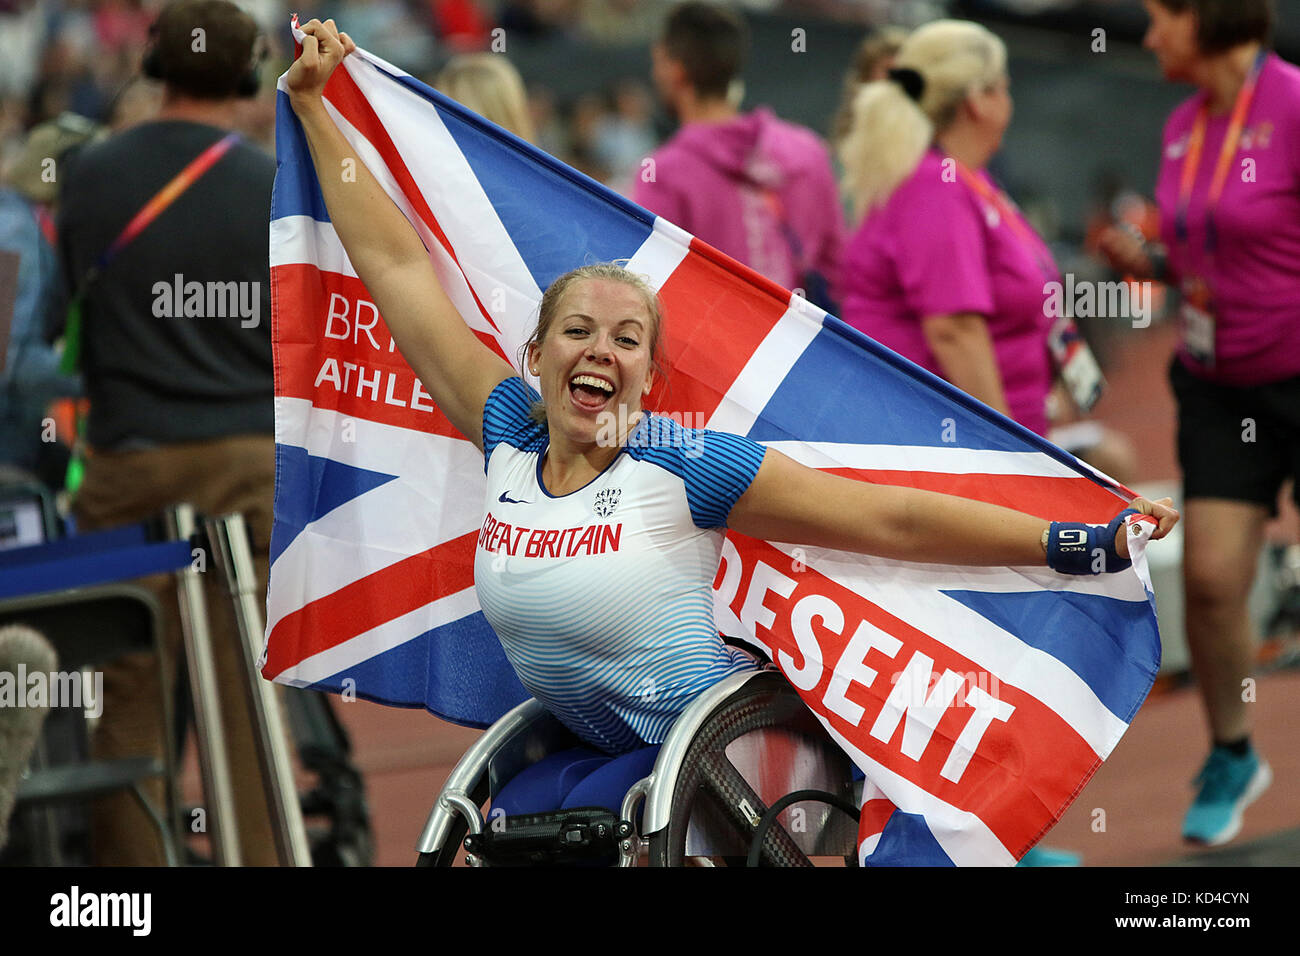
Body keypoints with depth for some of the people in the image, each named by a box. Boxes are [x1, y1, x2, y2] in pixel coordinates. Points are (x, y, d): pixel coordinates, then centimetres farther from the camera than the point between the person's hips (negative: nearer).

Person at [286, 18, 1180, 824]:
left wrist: (1080, 544, -18)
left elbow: (890, 518, -14)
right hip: (598, 753, 5)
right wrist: (313, 104, 11)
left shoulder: (685, 463, -13)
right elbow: (396, 265, 6)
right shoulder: (512, 437, -1)